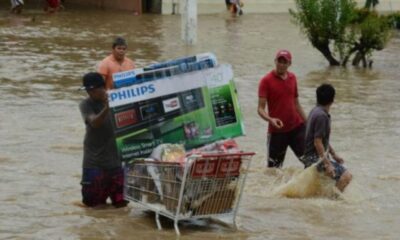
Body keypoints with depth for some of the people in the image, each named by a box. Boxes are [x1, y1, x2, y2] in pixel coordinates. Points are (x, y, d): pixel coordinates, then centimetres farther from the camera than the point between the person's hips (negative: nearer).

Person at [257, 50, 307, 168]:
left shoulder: (292, 78, 9)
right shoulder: (266, 81, -6)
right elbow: (260, 108, -12)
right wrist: (270, 119, -32)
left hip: (297, 127, 4)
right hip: (277, 130, -4)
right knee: (273, 167, 2)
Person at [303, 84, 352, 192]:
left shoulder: (315, 111, 9)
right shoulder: (321, 116, -21)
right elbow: (317, 142, -25)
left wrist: (334, 154, 24)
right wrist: (327, 164, -25)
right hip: (315, 158, -11)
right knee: (346, 176, -24)